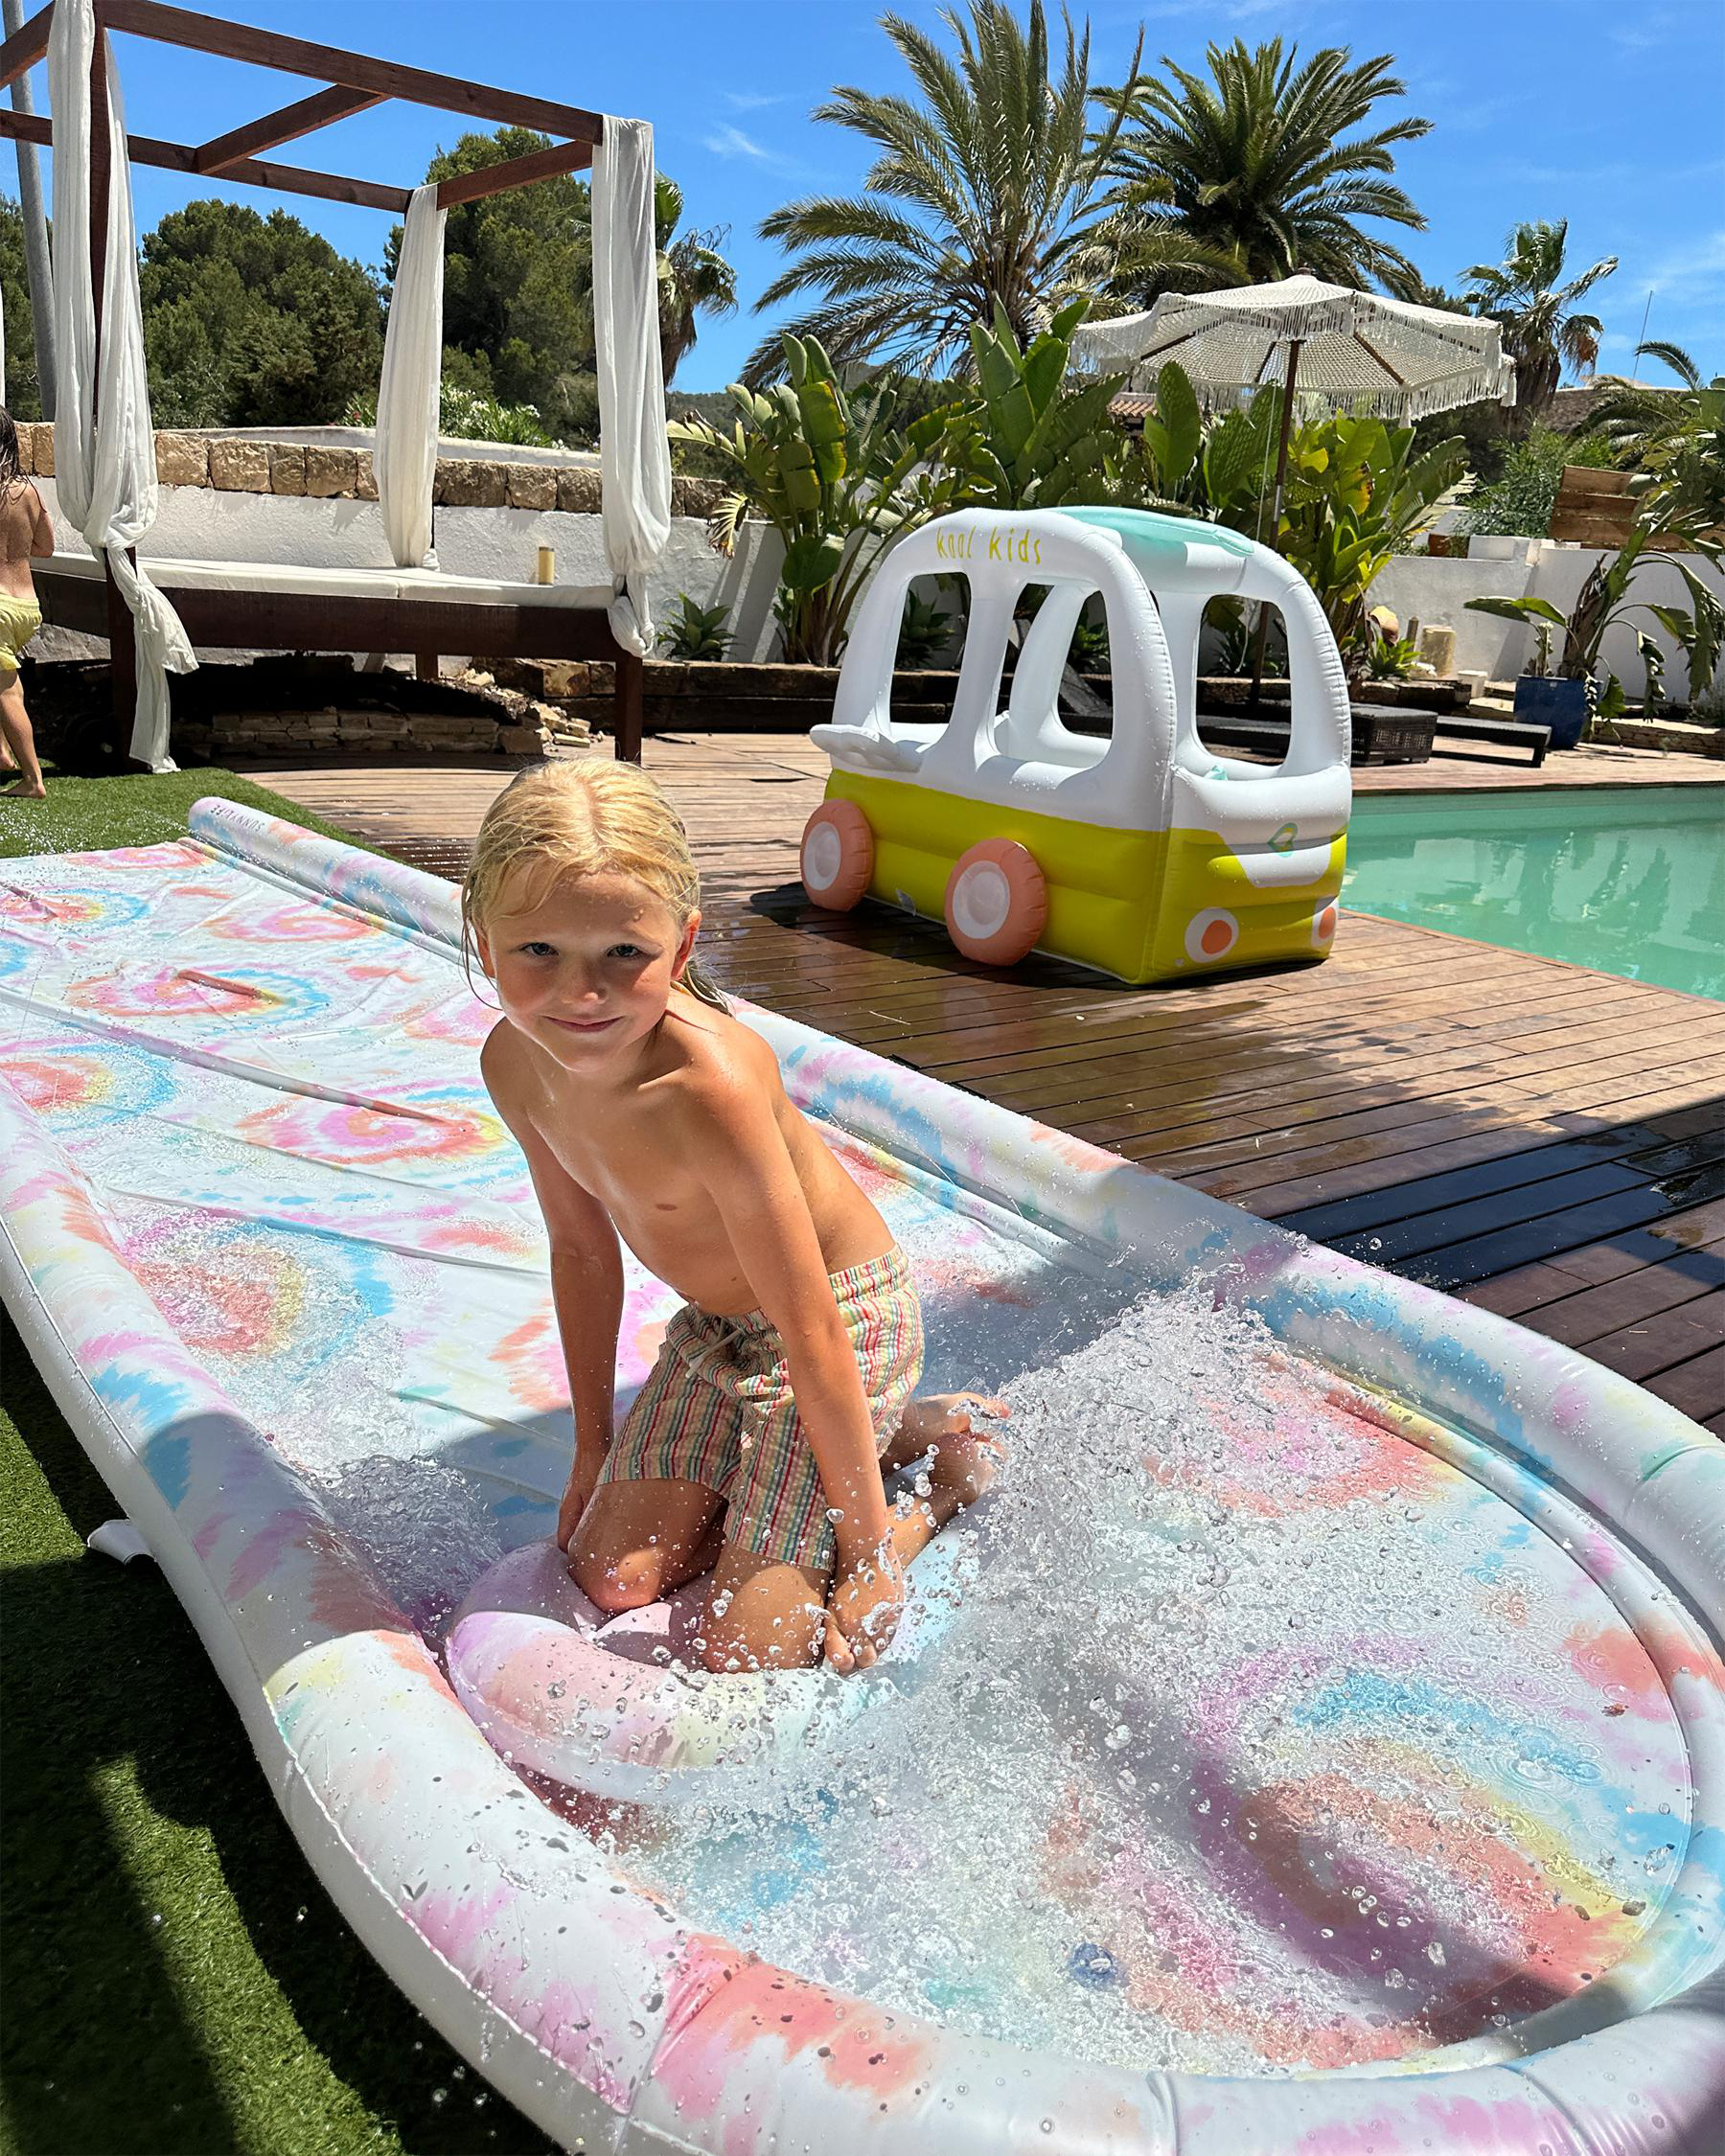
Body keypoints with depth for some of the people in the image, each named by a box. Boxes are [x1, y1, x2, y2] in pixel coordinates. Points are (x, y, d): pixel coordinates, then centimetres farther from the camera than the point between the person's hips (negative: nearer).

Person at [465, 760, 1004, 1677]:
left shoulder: (709, 1085, -36)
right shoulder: (515, 1063, -12)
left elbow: (811, 1333, -29)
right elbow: (581, 1248, 4)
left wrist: (870, 1552, -20)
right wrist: (593, 1446, 12)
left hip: (847, 1317, -7)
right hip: (711, 1330, 7)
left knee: (741, 1655, -7)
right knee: (611, 1578, 7)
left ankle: (945, 1465, 15)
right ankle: (883, 1436, 21)